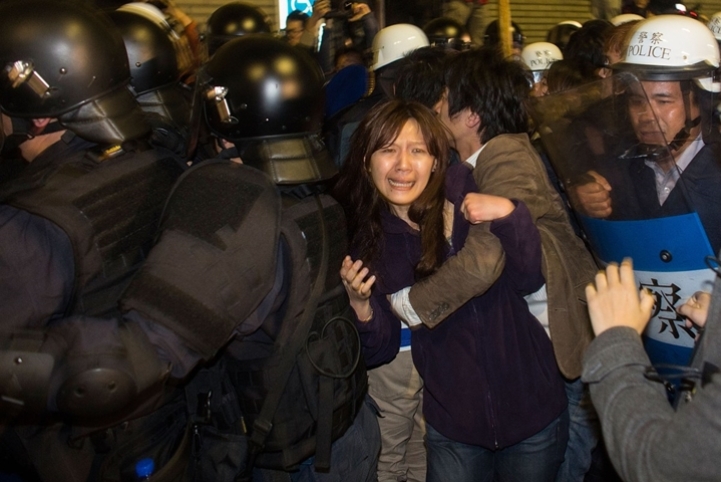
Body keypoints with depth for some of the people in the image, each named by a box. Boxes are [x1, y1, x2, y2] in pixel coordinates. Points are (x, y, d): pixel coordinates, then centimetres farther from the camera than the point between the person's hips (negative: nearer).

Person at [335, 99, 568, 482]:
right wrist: (360, 304, -21)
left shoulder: (467, 192, -8)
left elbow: (529, 279, -15)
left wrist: (509, 214, -31)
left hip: (531, 409, 0)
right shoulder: (368, 238, -4)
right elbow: (381, 351, -2)